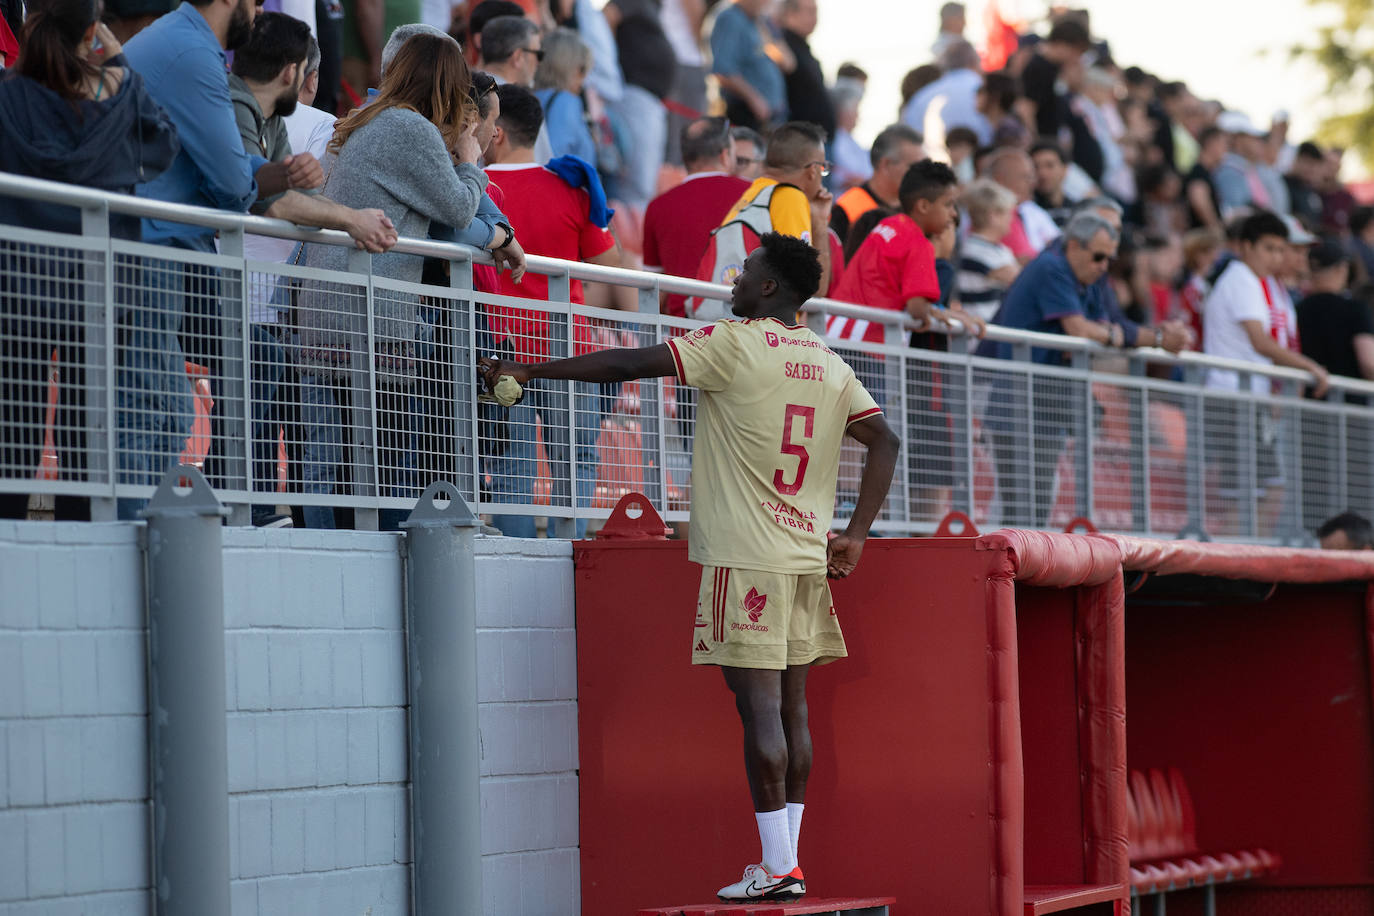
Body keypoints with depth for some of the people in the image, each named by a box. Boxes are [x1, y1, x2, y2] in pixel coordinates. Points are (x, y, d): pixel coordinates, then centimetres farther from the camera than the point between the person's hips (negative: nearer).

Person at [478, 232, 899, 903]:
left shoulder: (736, 344, -7)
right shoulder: (829, 364, 12)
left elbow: (626, 365, -6)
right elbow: (884, 441, 11)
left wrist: (528, 371, 2)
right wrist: (855, 536, 11)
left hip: (745, 560, -7)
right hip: (806, 556, 7)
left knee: (758, 708, -7)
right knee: (791, 708, 8)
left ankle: (777, 868, -8)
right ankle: (786, 860, 10)